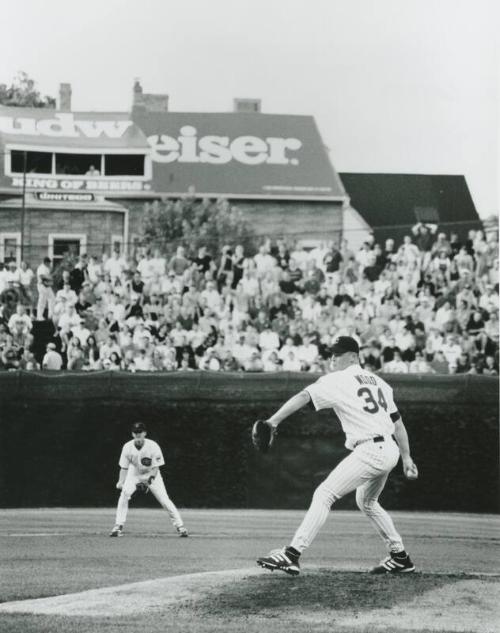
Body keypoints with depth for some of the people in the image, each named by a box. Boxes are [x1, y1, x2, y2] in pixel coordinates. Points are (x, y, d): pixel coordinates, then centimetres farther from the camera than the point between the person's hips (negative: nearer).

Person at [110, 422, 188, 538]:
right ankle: (118, 526, -13)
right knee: (124, 494, -21)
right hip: (134, 472, 1)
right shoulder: (127, 447, -21)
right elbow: (124, 467, -14)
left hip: (151, 473, -1)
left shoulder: (153, 446, -26)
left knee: (164, 499, -10)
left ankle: (179, 526, 0)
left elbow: (156, 467, -21)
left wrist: (151, 478, -40)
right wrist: (121, 481, -30)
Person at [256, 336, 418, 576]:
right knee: (366, 502, 29)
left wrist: (273, 421, -23)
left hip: (369, 451, -8)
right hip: (390, 451, 8)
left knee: (324, 495, -11)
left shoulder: (338, 380, -4)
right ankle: (400, 558, 30)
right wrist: (407, 459, 23)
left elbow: (302, 397, -16)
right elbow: (397, 422, 19)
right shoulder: (378, 382, 19)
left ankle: (292, 556, -21)